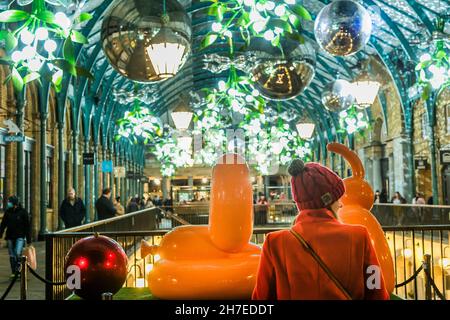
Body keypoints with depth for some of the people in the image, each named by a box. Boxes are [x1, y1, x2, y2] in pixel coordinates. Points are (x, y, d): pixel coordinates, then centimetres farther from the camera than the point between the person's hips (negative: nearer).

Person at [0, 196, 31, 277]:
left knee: (18, 253, -20)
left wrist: (29, 240, -4)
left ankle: (18, 269, -2)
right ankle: (14, 272, 16)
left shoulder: (23, 212, -6)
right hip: (10, 237, 4)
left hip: (20, 236, -4)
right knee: (12, 256, 6)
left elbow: (27, 227, -3)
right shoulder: (7, 212, 4)